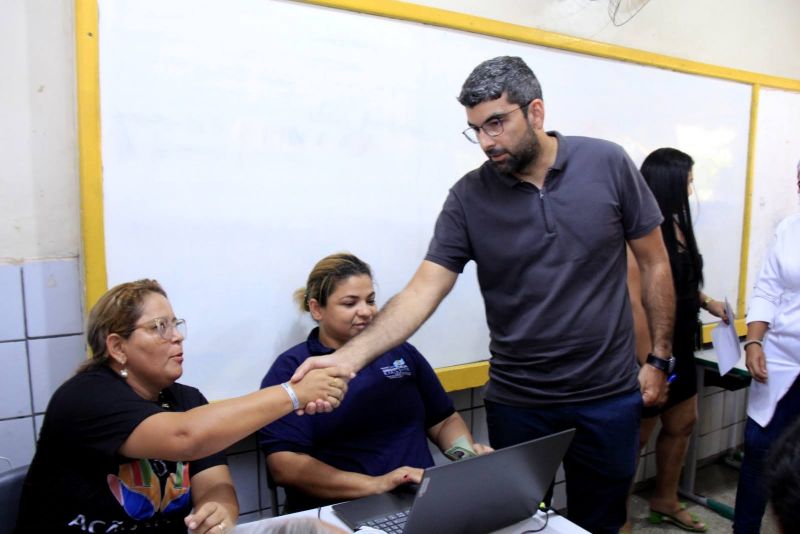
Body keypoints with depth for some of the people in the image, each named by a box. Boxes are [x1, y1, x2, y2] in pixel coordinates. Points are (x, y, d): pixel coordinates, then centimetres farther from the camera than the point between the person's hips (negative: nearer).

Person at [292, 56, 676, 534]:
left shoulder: (608, 165, -8)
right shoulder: (469, 198, -9)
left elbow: (655, 264, 1)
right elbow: (423, 291, -15)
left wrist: (660, 358, 1)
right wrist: (349, 357, -28)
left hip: (609, 395, 1)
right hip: (517, 401, 0)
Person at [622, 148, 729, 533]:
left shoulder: (676, 224, 5)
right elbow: (633, 303, -27)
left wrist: (707, 302, 13)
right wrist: (648, 363, -25)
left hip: (679, 348, 10)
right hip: (650, 349, -10)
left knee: (682, 424, 22)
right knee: (636, 437, 5)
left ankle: (665, 502, 43)